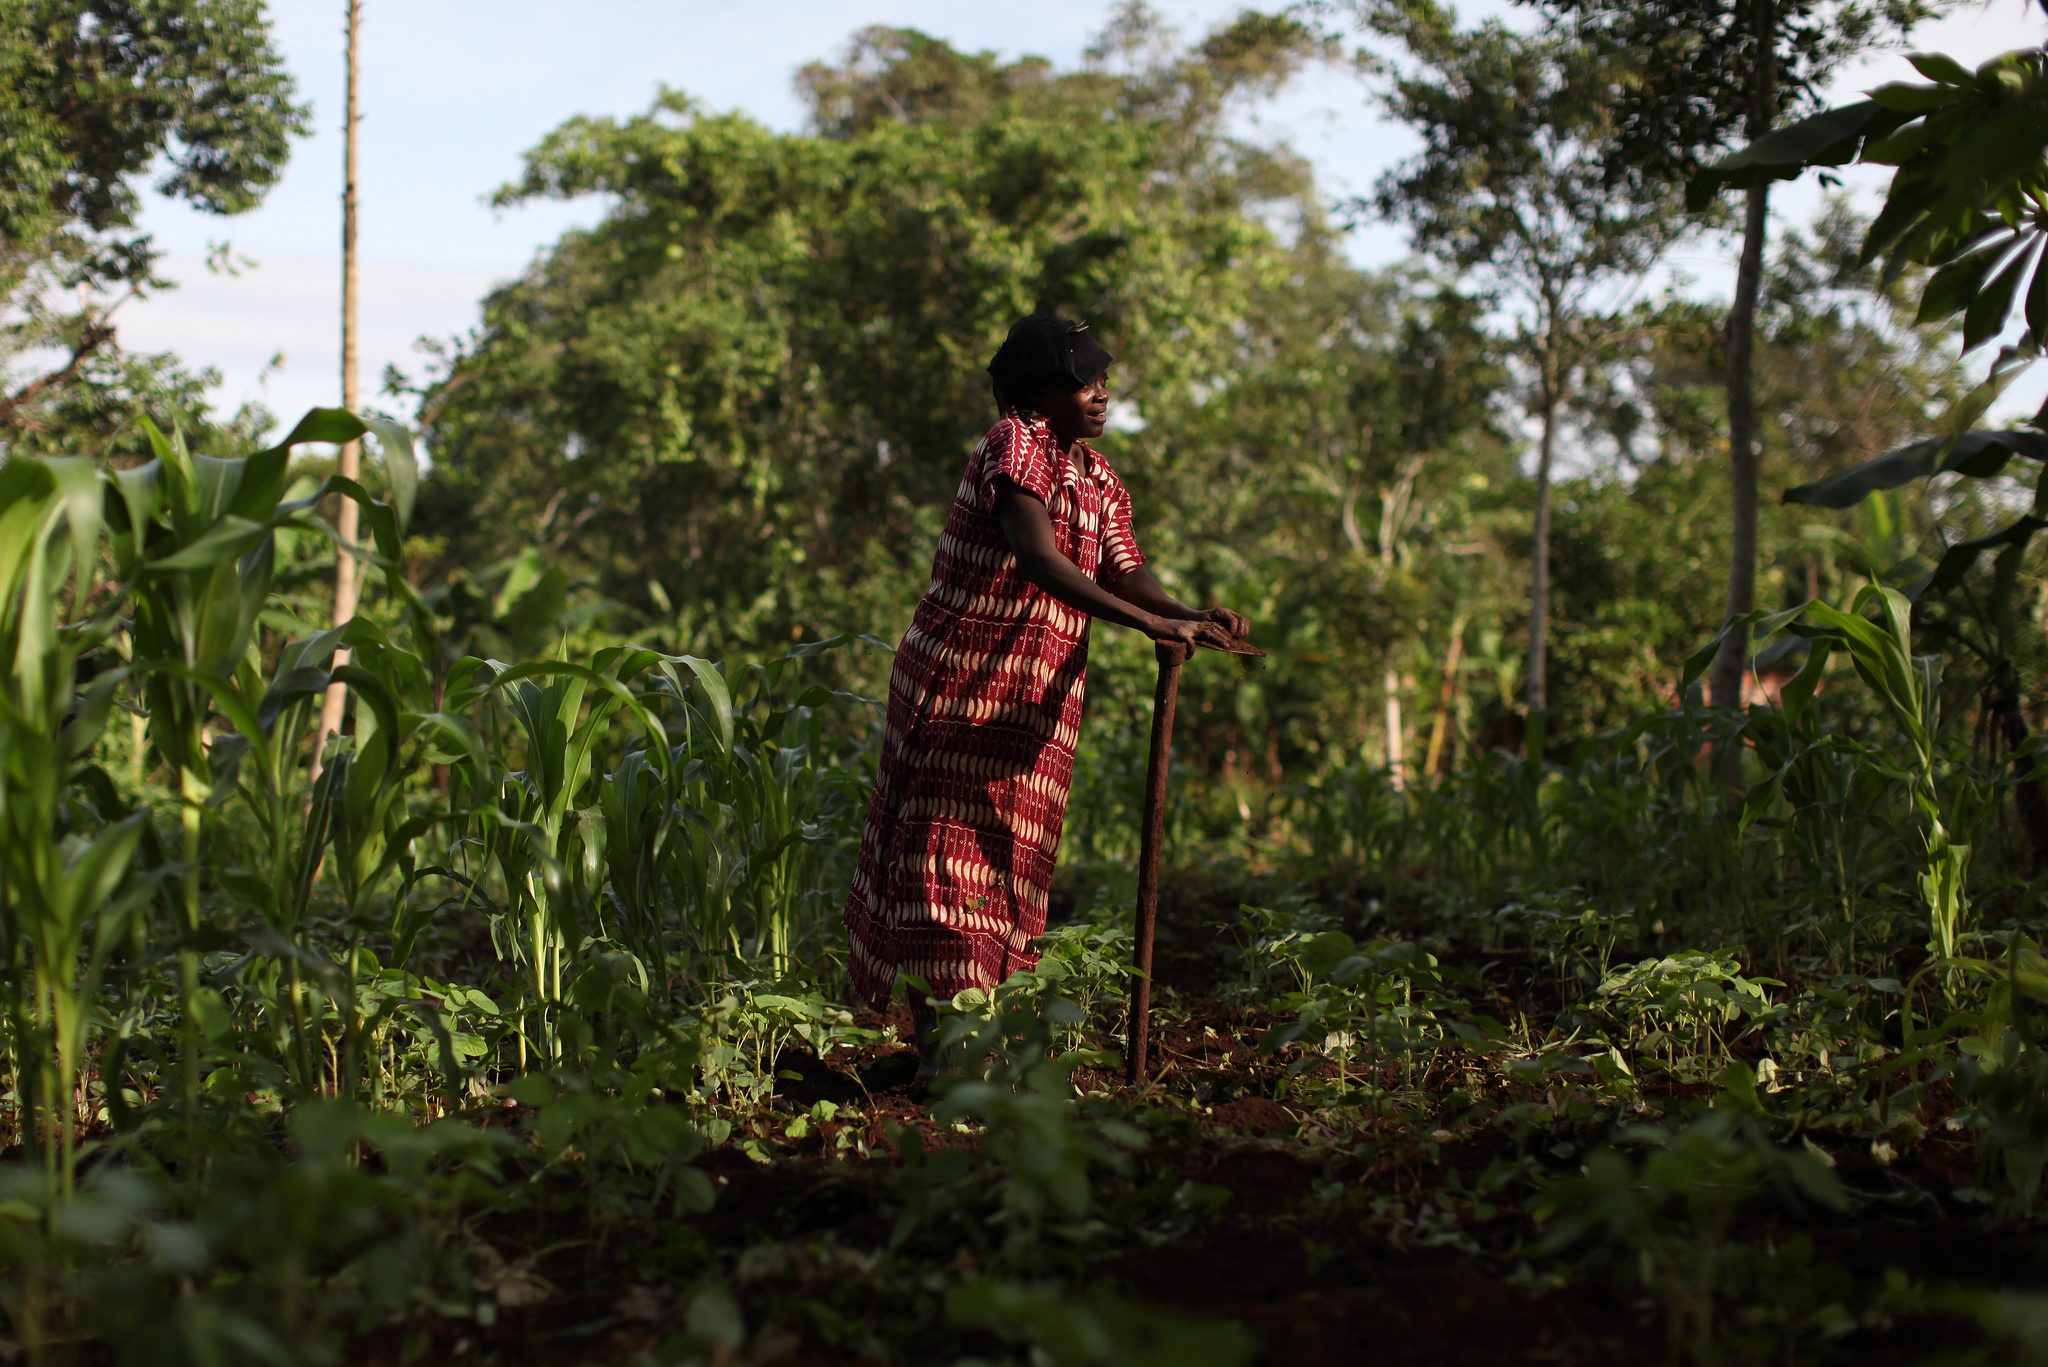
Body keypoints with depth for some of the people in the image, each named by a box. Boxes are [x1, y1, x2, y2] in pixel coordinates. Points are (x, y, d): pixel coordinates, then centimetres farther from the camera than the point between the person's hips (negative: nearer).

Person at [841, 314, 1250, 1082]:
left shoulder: (1101, 482, 12)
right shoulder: (1014, 444, -13)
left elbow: (1127, 574, -1)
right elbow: (1039, 561, -26)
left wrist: (1192, 618, -22)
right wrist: (1151, 623, -33)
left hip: (1037, 702, 8)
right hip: (959, 683, -8)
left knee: (1013, 860, 8)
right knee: (945, 851, -5)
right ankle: (940, 1045, -4)